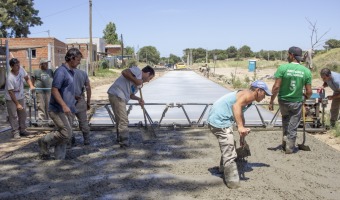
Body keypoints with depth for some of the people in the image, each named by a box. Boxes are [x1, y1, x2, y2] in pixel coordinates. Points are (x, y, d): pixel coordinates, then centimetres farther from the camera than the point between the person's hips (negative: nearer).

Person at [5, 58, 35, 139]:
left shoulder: (21, 69, -13)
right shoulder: (10, 78, -31)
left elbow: (27, 78, 6)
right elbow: (11, 92, -27)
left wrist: (31, 85, -13)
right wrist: (17, 104, -25)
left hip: (21, 96, 7)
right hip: (11, 99, -7)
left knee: (23, 114, 13)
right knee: (13, 116, -3)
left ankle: (22, 130, 26)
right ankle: (15, 132, 7)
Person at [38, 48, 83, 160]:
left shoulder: (70, 72, 15)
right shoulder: (61, 71, -13)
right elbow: (54, 90, -20)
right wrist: (64, 105, -27)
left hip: (67, 110, 9)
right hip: (58, 110, -9)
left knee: (66, 136, 8)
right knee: (66, 134, -13)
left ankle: (60, 158, 15)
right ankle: (44, 142, 8)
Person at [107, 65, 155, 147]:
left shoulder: (139, 83, 23)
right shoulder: (137, 71, -3)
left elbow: (130, 94, 19)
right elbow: (124, 72, -19)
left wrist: (139, 99, 3)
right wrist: (135, 80, -15)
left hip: (120, 97, 11)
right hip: (117, 95, -11)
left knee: (119, 119, 23)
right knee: (123, 121, -7)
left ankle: (120, 138, 39)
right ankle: (124, 142, -3)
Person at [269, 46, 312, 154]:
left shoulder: (283, 68, -16)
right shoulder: (306, 71, -8)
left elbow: (276, 87, -17)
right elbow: (309, 92, -6)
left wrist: (271, 101, -7)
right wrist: (304, 96, 17)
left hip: (283, 101, 0)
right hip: (297, 102, 0)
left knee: (285, 120, 27)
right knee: (293, 127, 13)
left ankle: (285, 142, 25)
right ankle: (289, 148, 21)